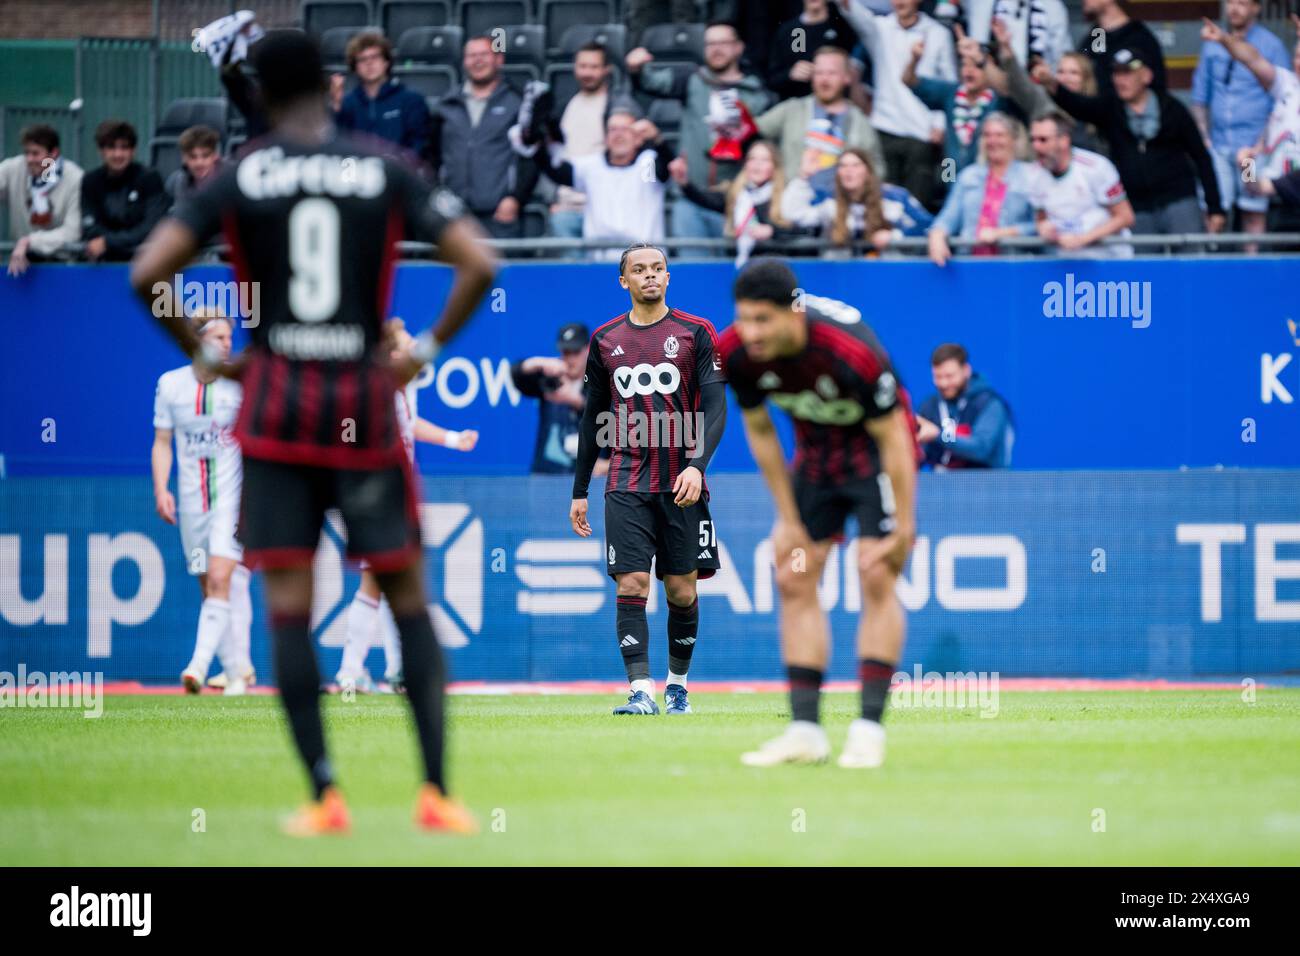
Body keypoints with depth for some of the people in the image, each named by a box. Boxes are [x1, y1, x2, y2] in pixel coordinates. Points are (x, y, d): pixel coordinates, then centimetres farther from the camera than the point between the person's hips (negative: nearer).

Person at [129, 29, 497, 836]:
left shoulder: (241, 181, -1)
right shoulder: (386, 173, -1)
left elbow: (147, 274, -9)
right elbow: (478, 264, -8)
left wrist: (204, 355, 3)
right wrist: (429, 350, 2)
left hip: (277, 405, 0)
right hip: (366, 406, 0)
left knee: (289, 606, 3)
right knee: (408, 598, 7)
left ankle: (325, 797, -3)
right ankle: (437, 791, 1)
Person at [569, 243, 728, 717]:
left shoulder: (696, 333, 2)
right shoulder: (605, 340, 10)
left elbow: (714, 407, -4)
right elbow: (593, 419, 16)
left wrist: (696, 466, -19)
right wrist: (579, 492, 15)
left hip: (681, 484, -1)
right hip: (627, 486, 1)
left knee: (682, 590, 3)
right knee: (631, 585, -10)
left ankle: (678, 685, 22)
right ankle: (641, 692, -14)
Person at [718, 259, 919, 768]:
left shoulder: (851, 353, -36)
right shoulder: (735, 354, -21)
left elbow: (893, 439, -25)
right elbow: (760, 432, -4)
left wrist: (903, 529, -20)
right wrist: (789, 520, -1)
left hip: (874, 446, -5)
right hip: (814, 450, 6)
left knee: (876, 579, -14)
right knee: (795, 579, 0)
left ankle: (869, 729, -13)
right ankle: (805, 731, 4)